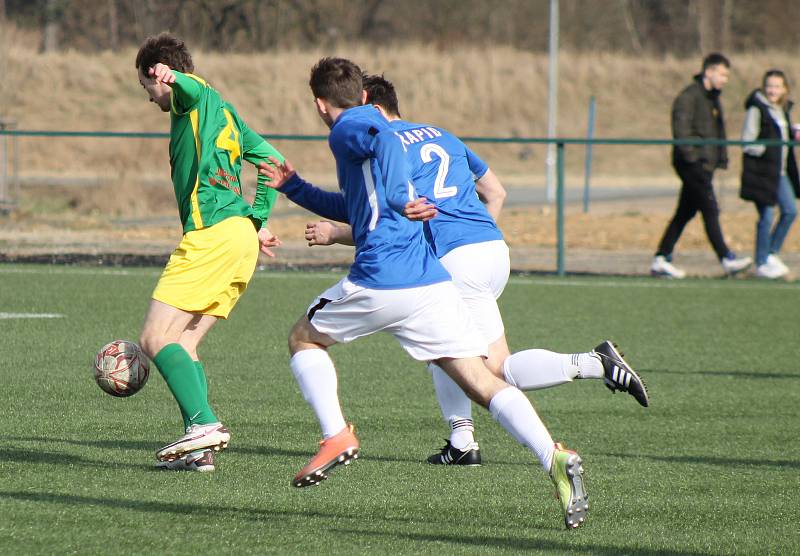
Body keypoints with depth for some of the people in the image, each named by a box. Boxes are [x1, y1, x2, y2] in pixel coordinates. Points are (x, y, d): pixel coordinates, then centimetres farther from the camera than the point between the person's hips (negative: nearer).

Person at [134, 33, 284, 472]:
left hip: (211, 234, -9)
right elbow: (271, 158, 30)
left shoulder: (195, 99, 0)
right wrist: (259, 219, 29)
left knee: (156, 339, -10)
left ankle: (204, 424, -24)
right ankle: (199, 448, -1)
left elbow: (194, 86, -26)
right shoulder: (223, 111, 26)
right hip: (243, 235, 9)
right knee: (182, 344, 9)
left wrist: (173, 77, -48)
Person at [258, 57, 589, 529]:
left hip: (378, 283, -7)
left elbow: (386, 138, -22)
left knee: (304, 338, 20)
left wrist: (398, 199, -20)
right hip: (432, 282, 7)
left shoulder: (347, 131, 3)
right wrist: (293, 187, 43)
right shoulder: (372, 127, 29)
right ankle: (554, 457, -24)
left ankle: (337, 435, 1)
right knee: (483, 383, -2)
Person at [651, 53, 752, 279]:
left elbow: (718, 132, 26)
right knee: (710, 210, -12)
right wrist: (691, 155, -21)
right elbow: (681, 128, -17)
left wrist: (722, 158, 16)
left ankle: (661, 260, 13)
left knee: (685, 213, 10)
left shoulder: (713, 99, 19)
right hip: (693, 165, -9)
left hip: (706, 164, 9)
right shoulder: (689, 97, -10)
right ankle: (727, 259, -15)